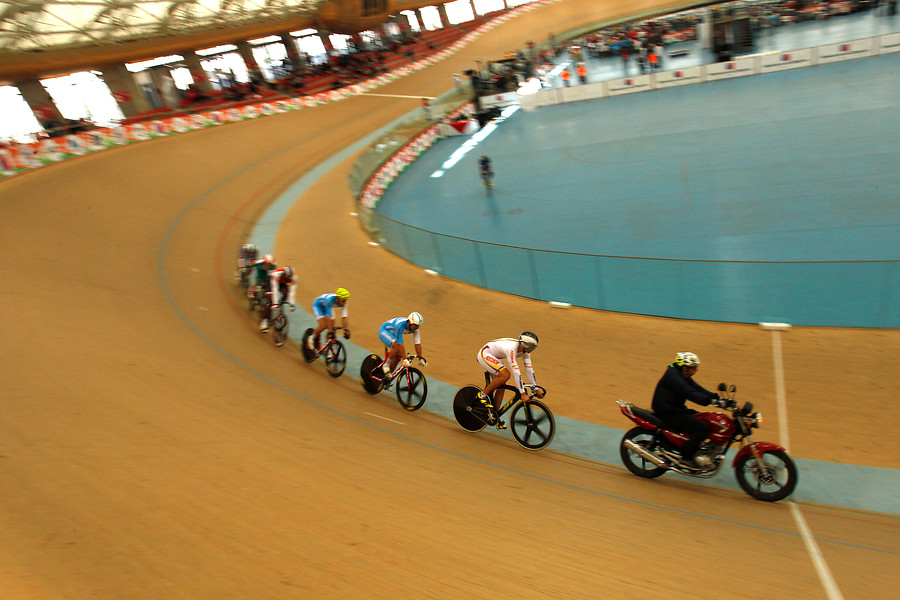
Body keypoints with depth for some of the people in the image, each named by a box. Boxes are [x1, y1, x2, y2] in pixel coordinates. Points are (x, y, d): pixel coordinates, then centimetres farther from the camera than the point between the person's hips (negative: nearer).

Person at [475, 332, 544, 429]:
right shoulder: (511, 348, -35)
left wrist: (536, 389, -4)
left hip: (493, 357, 9)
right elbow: (516, 372, -38)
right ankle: (483, 394, -11)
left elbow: (529, 369, -3)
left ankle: (493, 416, 11)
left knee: (502, 386, 2)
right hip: (484, 354, -9)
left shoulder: (525, 350, -9)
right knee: (505, 375, -27)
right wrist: (523, 394, -38)